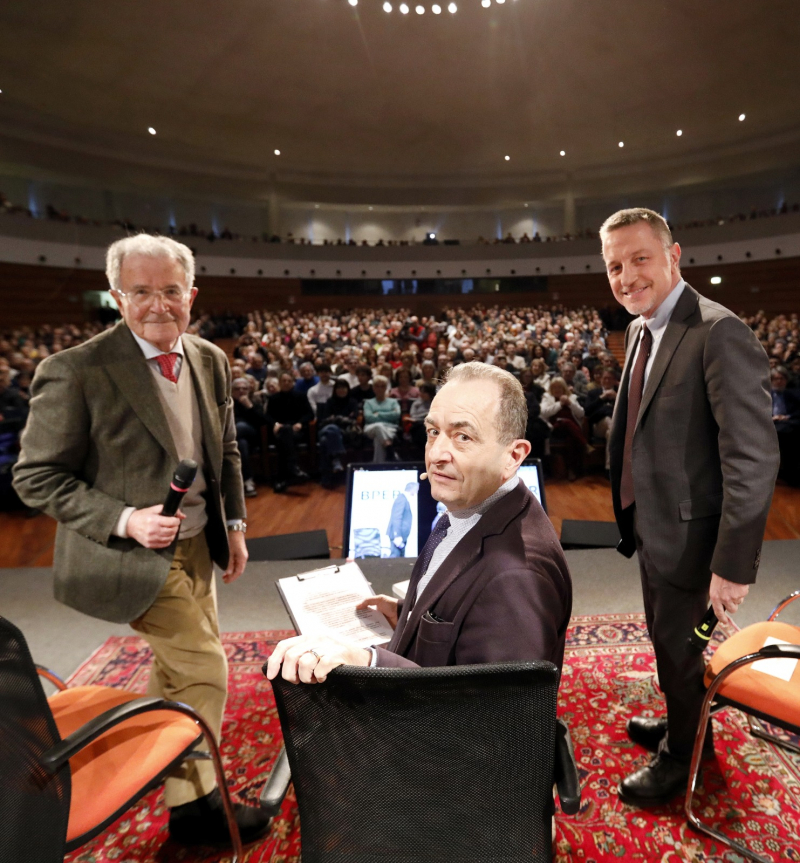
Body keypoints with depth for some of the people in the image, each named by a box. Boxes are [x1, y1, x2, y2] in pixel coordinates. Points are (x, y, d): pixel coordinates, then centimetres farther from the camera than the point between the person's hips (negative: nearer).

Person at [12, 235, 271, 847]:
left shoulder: (211, 361, 0)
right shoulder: (76, 371, -19)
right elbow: (37, 477, -13)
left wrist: (234, 525, 7)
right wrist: (124, 520, -24)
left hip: (196, 544, 7)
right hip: (136, 554, -7)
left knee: (179, 660, 24)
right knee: (205, 670, -1)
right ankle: (194, 804, 25)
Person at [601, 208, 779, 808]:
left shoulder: (719, 333, -23)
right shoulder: (641, 330, 5)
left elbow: (754, 458, -26)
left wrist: (734, 565, -24)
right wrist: (632, 515, 15)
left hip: (687, 534, -8)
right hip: (651, 526, 8)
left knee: (680, 648, 14)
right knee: (664, 639, 26)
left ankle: (682, 755, 40)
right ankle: (679, 722, 52)